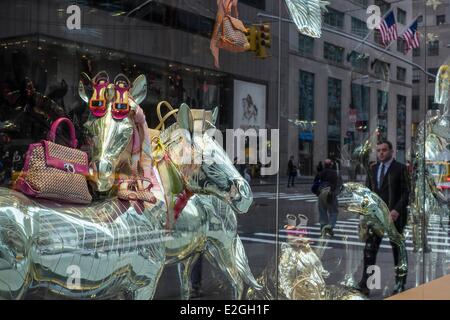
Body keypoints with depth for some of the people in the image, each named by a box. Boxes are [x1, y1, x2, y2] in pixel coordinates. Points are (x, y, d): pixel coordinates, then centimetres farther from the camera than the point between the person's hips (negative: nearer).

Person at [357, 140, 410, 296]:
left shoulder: (400, 168, -3)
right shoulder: (373, 169, 12)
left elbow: (406, 192, -8)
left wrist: (397, 210, -19)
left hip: (394, 215, -4)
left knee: (398, 249, 8)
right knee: (370, 249, -3)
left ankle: (400, 284, 20)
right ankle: (365, 284, -2)